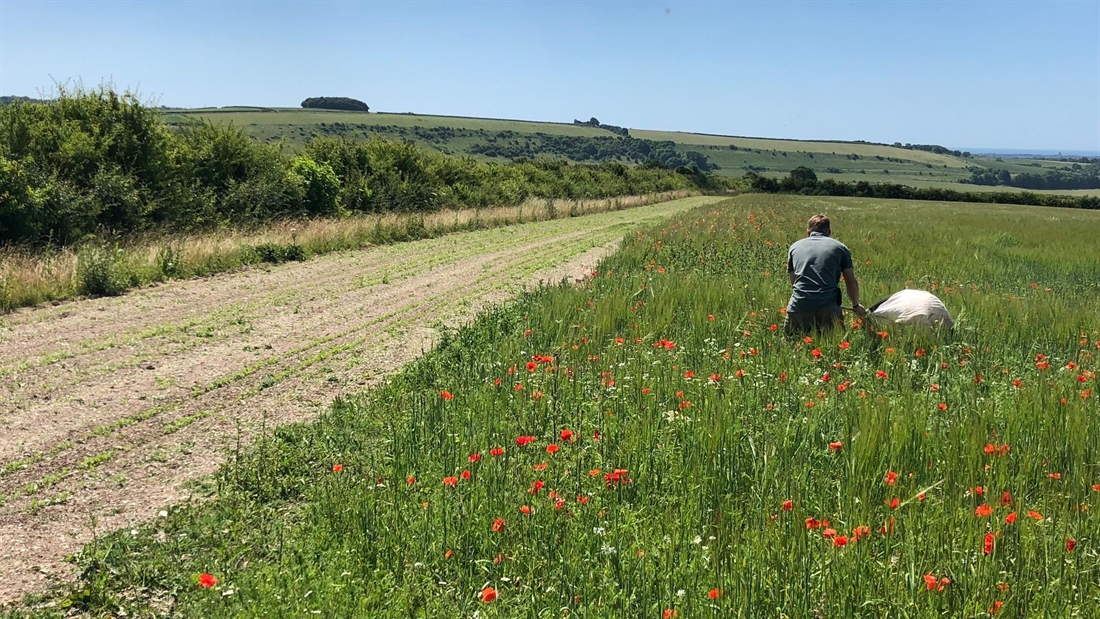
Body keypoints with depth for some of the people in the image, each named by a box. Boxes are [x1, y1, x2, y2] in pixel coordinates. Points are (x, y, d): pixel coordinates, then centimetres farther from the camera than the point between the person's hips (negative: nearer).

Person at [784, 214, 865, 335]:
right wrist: (856, 305, 31)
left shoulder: (794, 247, 20)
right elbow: (851, 282, 14)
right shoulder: (839, 247, 15)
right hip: (827, 308, -1)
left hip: (797, 308, 1)